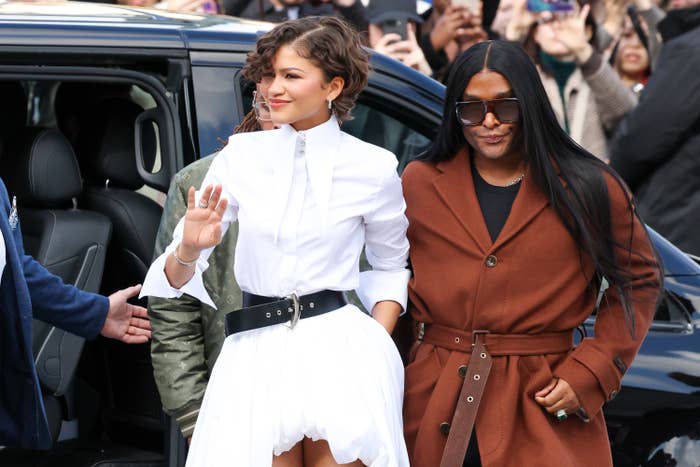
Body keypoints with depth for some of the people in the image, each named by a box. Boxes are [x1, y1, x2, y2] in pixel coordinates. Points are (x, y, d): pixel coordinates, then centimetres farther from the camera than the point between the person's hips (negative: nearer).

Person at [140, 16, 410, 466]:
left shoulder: (372, 168, -1)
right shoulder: (242, 154, 3)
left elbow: (390, 265, 15)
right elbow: (176, 276, 2)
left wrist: (377, 345, 0)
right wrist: (189, 250, -21)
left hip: (339, 353, -1)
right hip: (255, 356, 2)